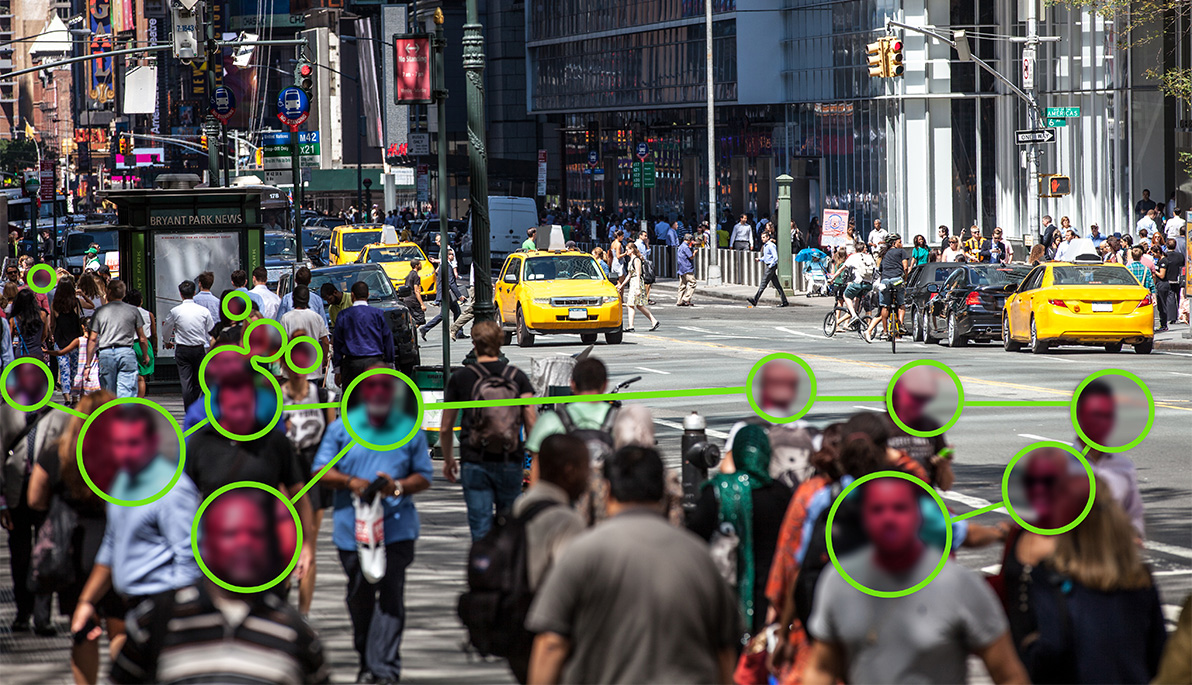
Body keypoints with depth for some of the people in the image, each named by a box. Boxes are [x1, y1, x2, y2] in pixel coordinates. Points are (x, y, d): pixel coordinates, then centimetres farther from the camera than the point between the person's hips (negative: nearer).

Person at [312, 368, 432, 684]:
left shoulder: (409, 429, 6)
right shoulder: (342, 426, 7)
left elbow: (424, 477, 8)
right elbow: (320, 470, 5)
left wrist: (398, 486, -12)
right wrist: (349, 482, -13)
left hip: (397, 528, -2)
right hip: (352, 527, 2)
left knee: (391, 596, -11)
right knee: (359, 598, 11)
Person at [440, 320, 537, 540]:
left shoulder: (460, 379, 0)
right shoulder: (517, 377, 1)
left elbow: (445, 428, 7)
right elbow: (531, 423, -5)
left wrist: (448, 459, 22)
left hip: (475, 463, -1)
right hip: (511, 462, 1)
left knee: (481, 529, -2)